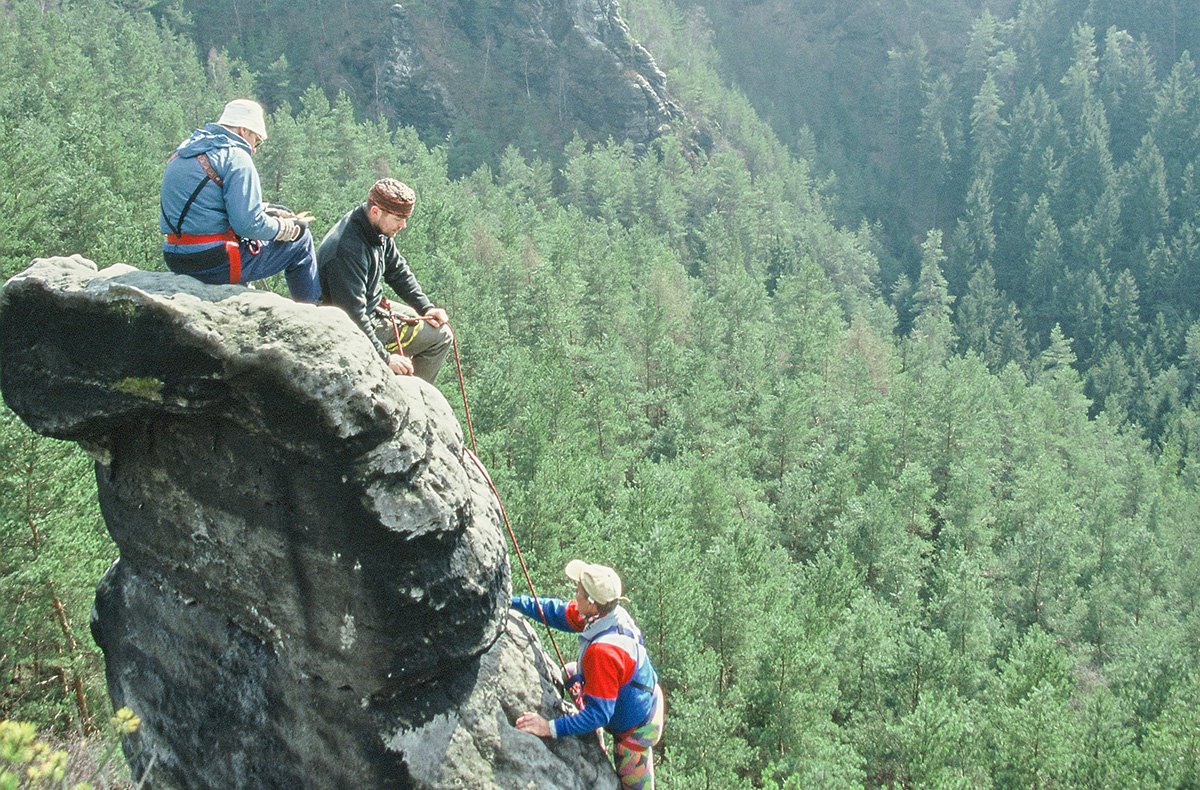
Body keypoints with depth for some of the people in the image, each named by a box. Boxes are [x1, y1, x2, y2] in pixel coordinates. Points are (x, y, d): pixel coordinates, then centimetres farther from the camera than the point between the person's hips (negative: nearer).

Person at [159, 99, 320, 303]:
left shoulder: (183, 151, 15)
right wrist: (289, 228, -2)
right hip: (215, 266, -9)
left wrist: (264, 210, 18)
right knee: (300, 240, 4)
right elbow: (249, 224, -20)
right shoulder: (236, 157, -12)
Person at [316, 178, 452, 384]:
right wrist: (384, 358, -31)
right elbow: (353, 315, -32)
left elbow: (398, 271, 13)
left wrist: (425, 307, 2)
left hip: (374, 309, 10)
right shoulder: (346, 251, -32)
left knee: (442, 331, 20)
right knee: (440, 335, -11)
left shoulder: (378, 232, -3)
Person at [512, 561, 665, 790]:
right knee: (570, 672, 25)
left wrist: (551, 728, -35)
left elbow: (598, 714, -35)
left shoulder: (604, 652, -42)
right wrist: (514, 602, 4)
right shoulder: (611, 613, -17)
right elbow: (561, 612, 0)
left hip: (635, 728, -9)